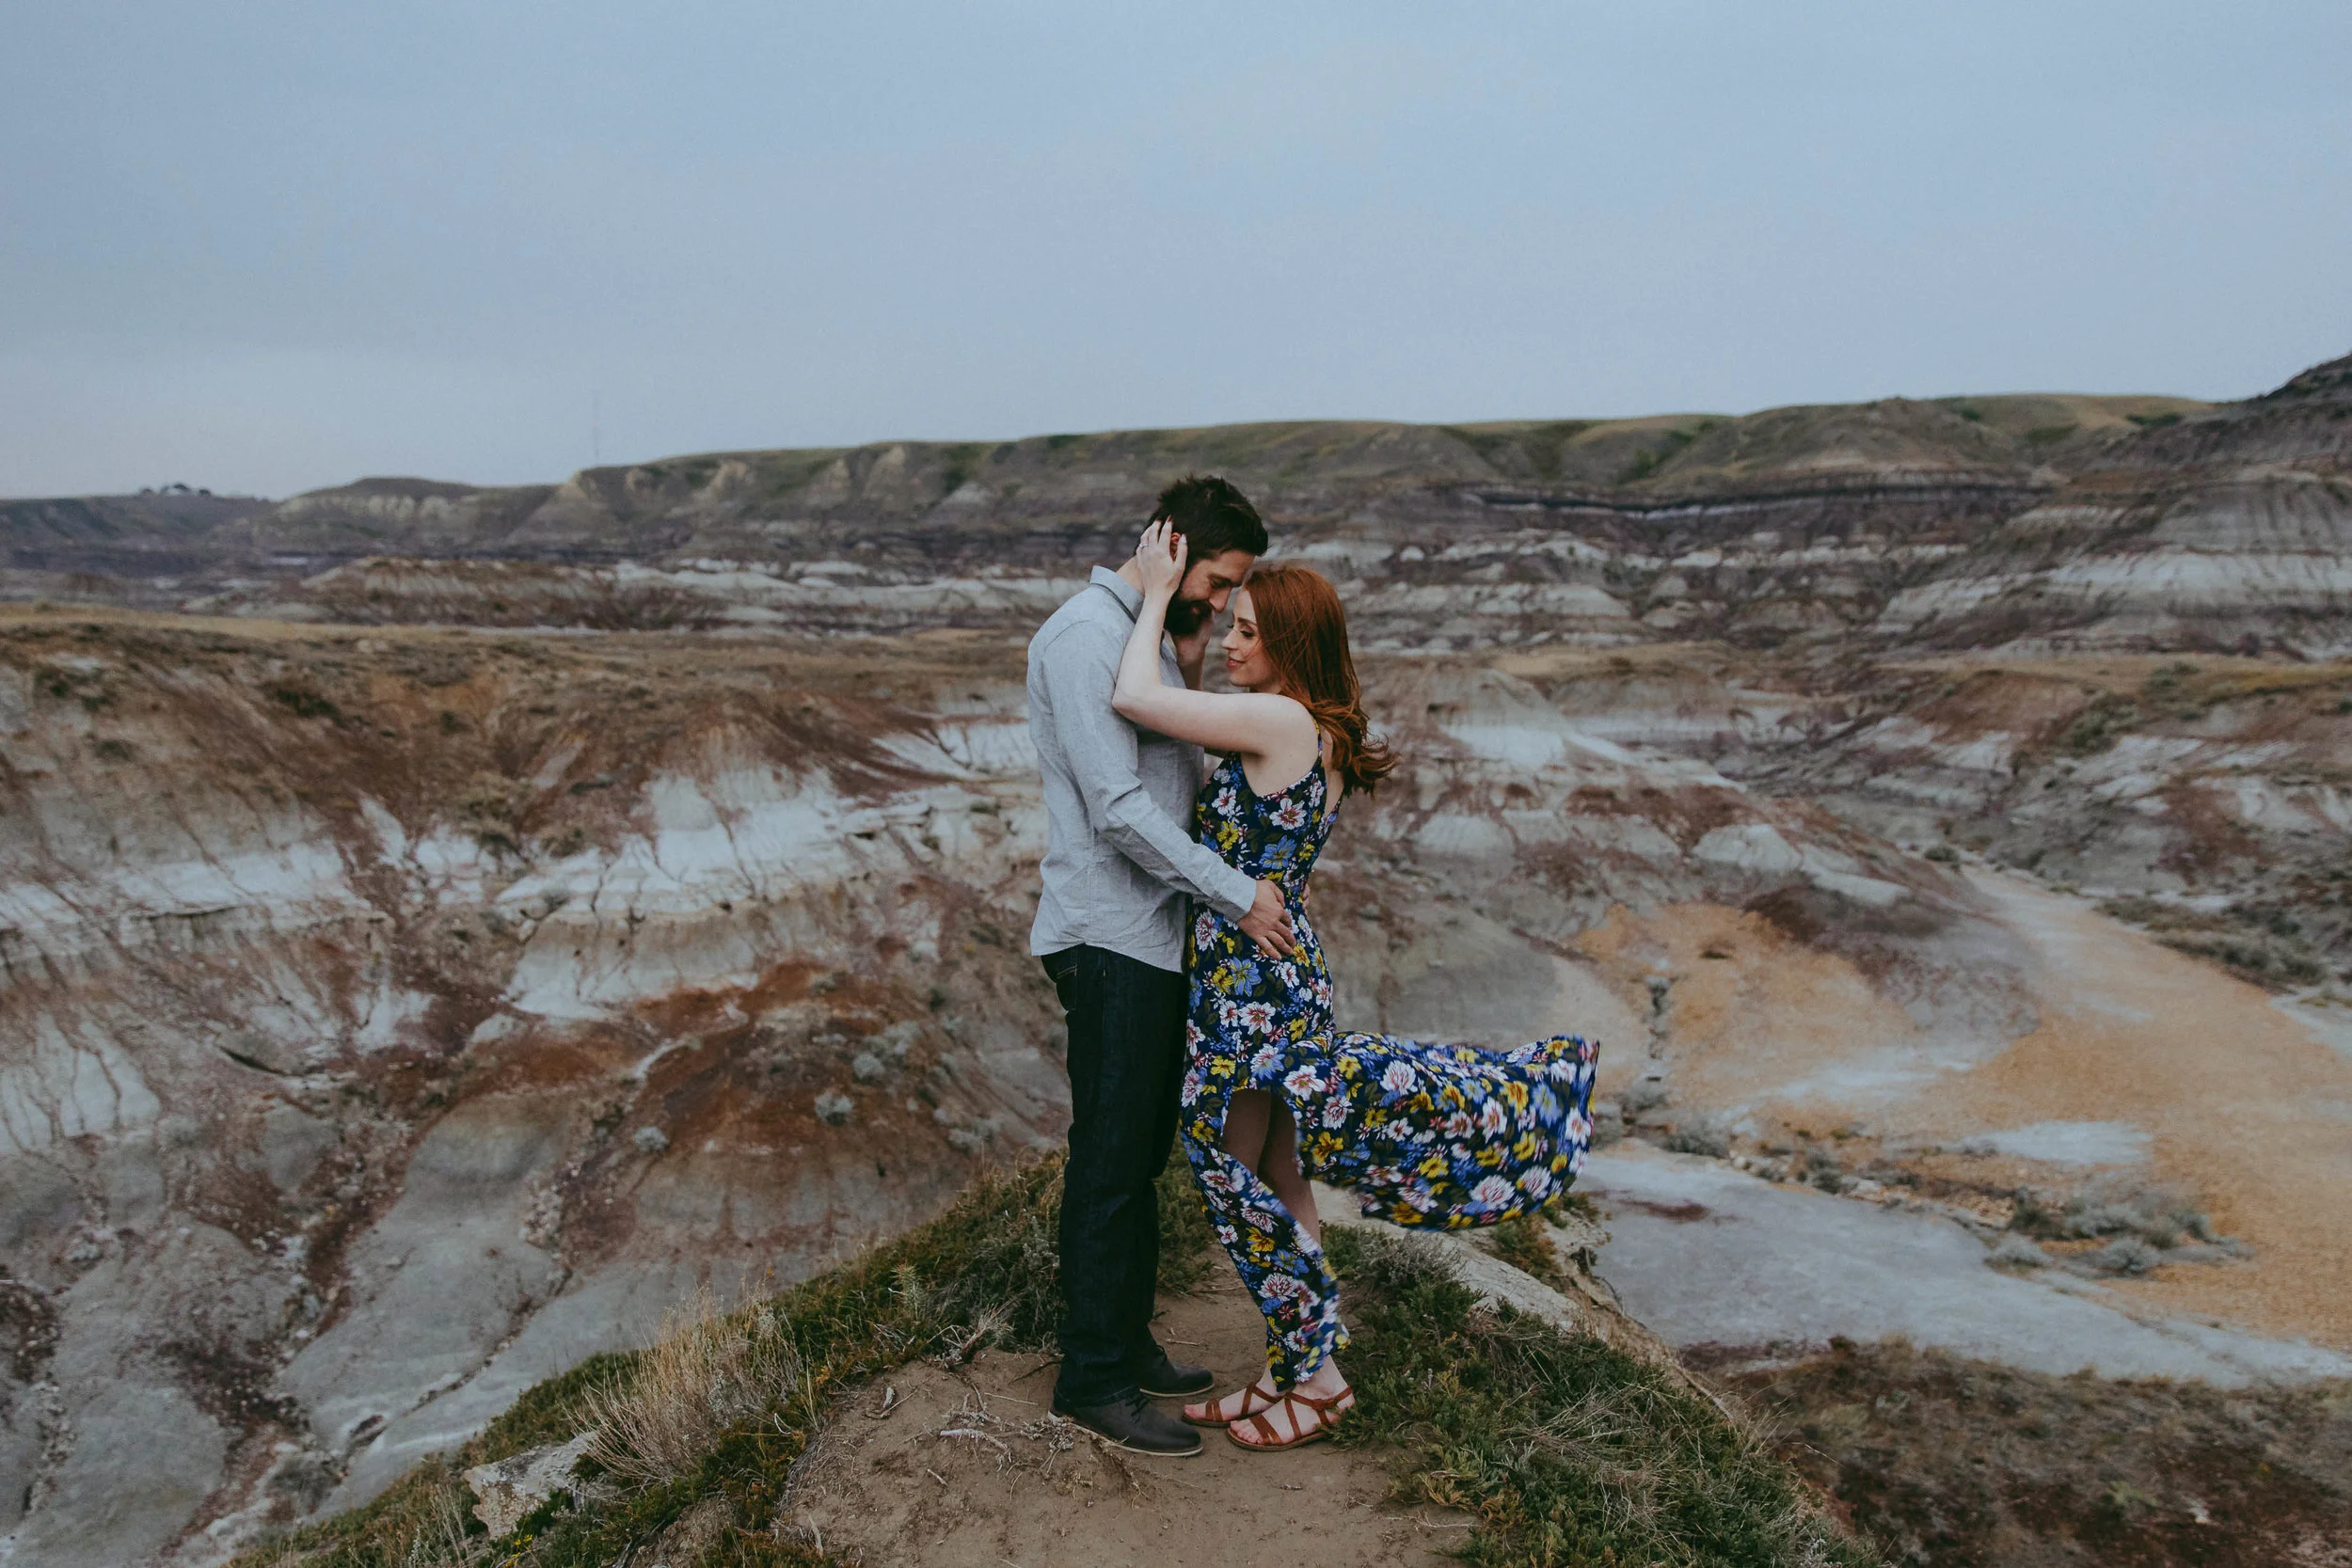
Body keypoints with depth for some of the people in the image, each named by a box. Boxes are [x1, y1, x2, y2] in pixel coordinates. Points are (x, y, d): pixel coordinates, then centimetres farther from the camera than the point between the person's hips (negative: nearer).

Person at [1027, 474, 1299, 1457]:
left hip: (1159, 936, 10)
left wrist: (1187, 677, 5)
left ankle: (1127, 1344, 29)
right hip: (1109, 940, -10)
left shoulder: (1155, 638, 17)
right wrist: (1239, 896, -18)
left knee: (1143, 1155, 16)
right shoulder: (1085, 634, -14)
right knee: (1110, 1163, -2)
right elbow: (1119, 806, -22)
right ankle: (1094, 1380, 10)